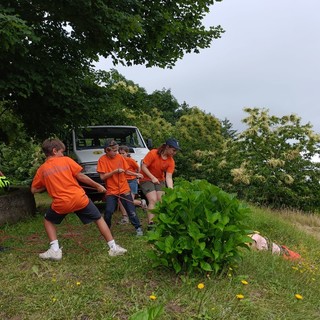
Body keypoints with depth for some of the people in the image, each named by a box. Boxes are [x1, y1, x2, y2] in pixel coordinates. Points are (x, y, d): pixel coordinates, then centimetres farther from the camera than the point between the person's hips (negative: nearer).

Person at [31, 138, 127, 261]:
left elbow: (34, 190, 14)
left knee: (48, 220, 29)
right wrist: (97, 185, 7)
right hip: (79, 198, -1)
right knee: (99, 219, 15)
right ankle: (114, 247, 13)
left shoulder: (42, 169, 9)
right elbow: (80, 176, -1)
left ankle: (54, 250, 15)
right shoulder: (66, 160, 4)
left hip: (61, 203, 1)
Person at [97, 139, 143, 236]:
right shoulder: (102, 160, -8)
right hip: (111, 191, -2)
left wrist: (135, 174, -6)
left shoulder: (120, 157, 0)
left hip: (124, 189, 2)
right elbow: (102, 177, -12)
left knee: (131, 210, 3)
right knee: (109, 212, -4)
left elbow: (126, 171, 9)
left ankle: (138, 228, 15)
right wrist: (115, 171, -19)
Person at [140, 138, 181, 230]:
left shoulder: (171, 161, -9)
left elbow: (168, 177, -14)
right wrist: (153, 178, -24)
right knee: (153, 200, -18)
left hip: (160, 180, 5)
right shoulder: (153, 153, -21)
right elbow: (143, 167, -18)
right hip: (146, 179, -5)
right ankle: (150, 223, -19)